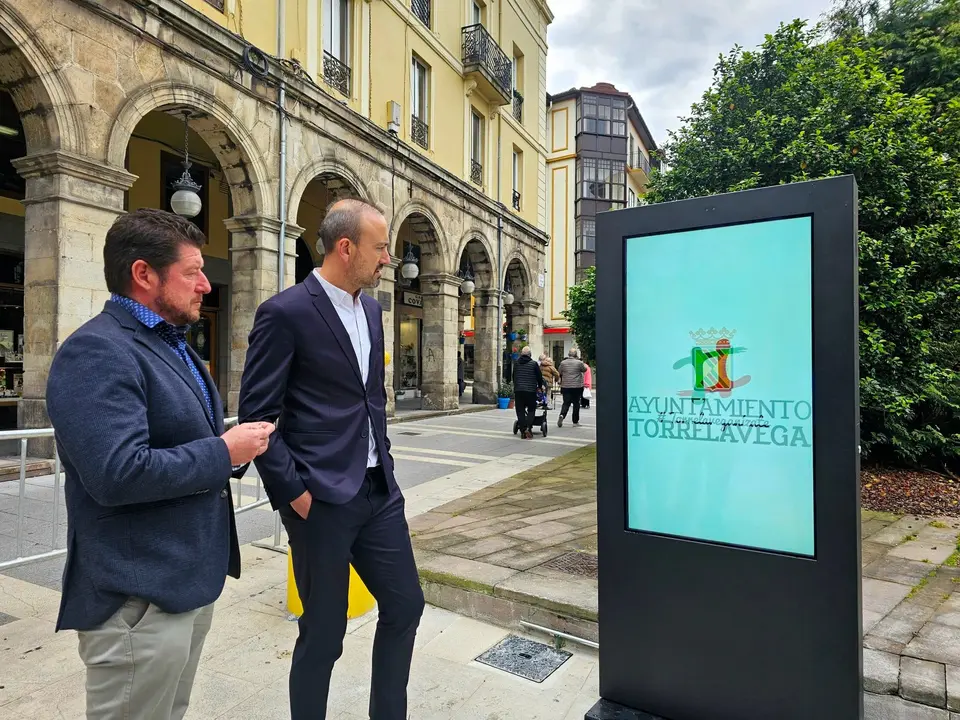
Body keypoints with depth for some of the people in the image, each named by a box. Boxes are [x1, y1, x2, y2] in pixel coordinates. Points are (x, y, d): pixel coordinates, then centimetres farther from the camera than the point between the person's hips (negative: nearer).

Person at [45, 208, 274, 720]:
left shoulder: (171, 345, 12)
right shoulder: (97, 352, -19)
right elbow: (118, 473, -29)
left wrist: (239, 447, 0)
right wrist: (223, 452, -18)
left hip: (190, 582, 9)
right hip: (140, 600, -9)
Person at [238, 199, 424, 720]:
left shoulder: (371, 308, 10)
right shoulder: (285, 313, -13)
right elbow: (256, 414, -12)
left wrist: (385, 463, 13)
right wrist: (294, 492, -14)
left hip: (379, 490, 7)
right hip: (321, 499, -7)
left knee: (405, 604, 16)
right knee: (324, 633, 9)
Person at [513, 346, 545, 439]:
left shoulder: (516, 364, 9)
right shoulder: (534, 364, -1)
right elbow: (539, 377, 5)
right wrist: (540, 386, 22)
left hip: (518, 390, 3)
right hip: (530, 390, -3)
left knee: (520, 411, 6)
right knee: (531, 410, 8)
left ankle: (523, 431, 4)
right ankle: (528, 428, -9)